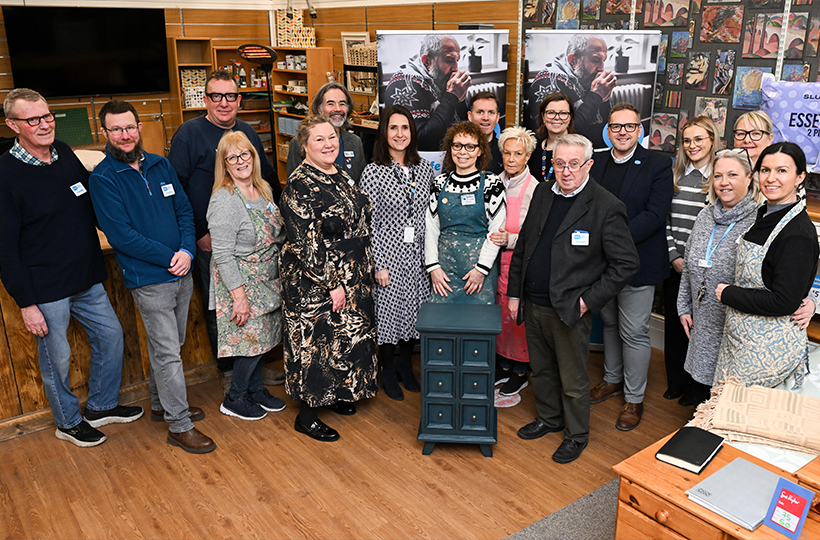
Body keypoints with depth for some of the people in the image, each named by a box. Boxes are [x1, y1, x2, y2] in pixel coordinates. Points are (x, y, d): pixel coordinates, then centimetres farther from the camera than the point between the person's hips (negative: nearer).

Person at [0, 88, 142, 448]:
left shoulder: (65, 153, 3)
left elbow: (93, 209, 17)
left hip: (87, 279, 7)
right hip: (45, 290, -6)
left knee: (110, 336, 16)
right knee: (57, 359, 9)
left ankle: (102, 406, 37)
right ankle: (69, 422, 32)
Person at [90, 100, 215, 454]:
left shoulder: (160, 165, 7)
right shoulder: (102, 179, -9)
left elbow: (184, 211, 7)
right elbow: (121, 235, -15)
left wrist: (187, 251, -10)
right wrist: (169, 258, -16)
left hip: (182, 272, 6)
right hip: (149, 280, -6)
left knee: (170, 345, 19)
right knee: (168, 353, -1)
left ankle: (161, 401, 39)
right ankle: (179, 426, 11)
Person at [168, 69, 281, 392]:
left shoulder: (248, 133, 10)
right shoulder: (189, 134, -7)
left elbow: (269, 177, 22)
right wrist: (198, 233, -13)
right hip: (211, 242, -5)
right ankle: (229, 372, 22)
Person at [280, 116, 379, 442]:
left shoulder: (342, 176, 8)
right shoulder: (300, 185, -18)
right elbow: (305, 243, -22)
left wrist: (366, 269, 14)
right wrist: (331, 284, -21)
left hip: (352, 277, 9)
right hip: (314, 281, -9)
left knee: (346, 334, 18)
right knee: (314, 341, 2)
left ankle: (333, 395, 38)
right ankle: (306, 415, 17)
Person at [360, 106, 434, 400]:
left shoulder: (425, 168, 4)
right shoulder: (373, 172, -8)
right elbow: (368, 223, -9)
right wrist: (377, 264, -12)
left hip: (418, 255, 4)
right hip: (388, 254, -4)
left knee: (415, 310, 13)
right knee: (389, 311, 5)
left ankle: (405, 363, 36)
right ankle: (388, 370, 27)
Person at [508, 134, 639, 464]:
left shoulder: (606, 207, -14)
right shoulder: (542, 193, 5)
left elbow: (626, 263, -12)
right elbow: (523, 245, 12)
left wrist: (587, 301, -15)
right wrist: (514, 292, 10)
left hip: (569, 311, -6)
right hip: (533, 305, 6)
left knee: (573, 380, 10)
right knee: (541, 370, 22)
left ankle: (577, 435, 32)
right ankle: (549, 418, 44)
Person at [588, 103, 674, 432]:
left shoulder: (658, 165, -7)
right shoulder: (597, 165, 8)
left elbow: (655, 214, -16)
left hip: (638, 262, -5)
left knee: (634, 332, 2)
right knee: (609, 324, 20)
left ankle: (634, 398, 18)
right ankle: (613, 379, 39)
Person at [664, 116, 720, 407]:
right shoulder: (675, 176, 8)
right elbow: (664, 220, 5)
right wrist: (675, 258, -5)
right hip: (674, 265, 4)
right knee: (673, 323, 12)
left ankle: (695, 386, 22)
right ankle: (675, 383, 28)